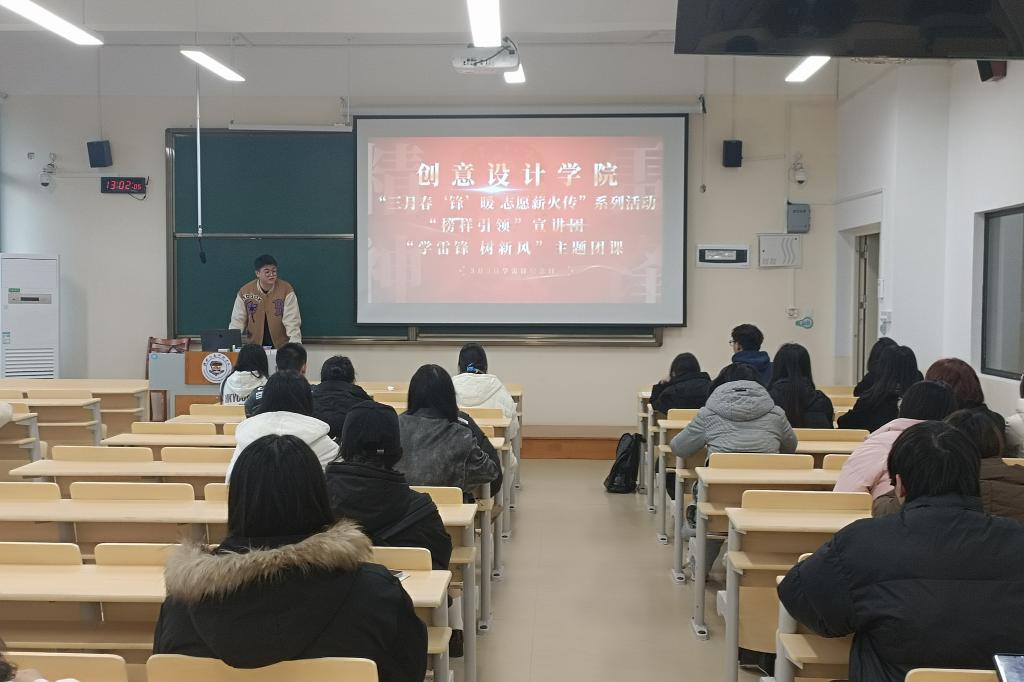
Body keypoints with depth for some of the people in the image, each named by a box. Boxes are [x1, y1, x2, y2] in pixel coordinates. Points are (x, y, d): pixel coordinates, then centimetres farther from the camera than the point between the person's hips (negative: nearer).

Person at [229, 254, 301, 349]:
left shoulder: (286, 290, -5)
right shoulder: (245, 292, 0)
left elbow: (292, 320, -10)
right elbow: (237, 321, 3)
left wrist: (295, 344, -22)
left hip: (281, 346, -1)